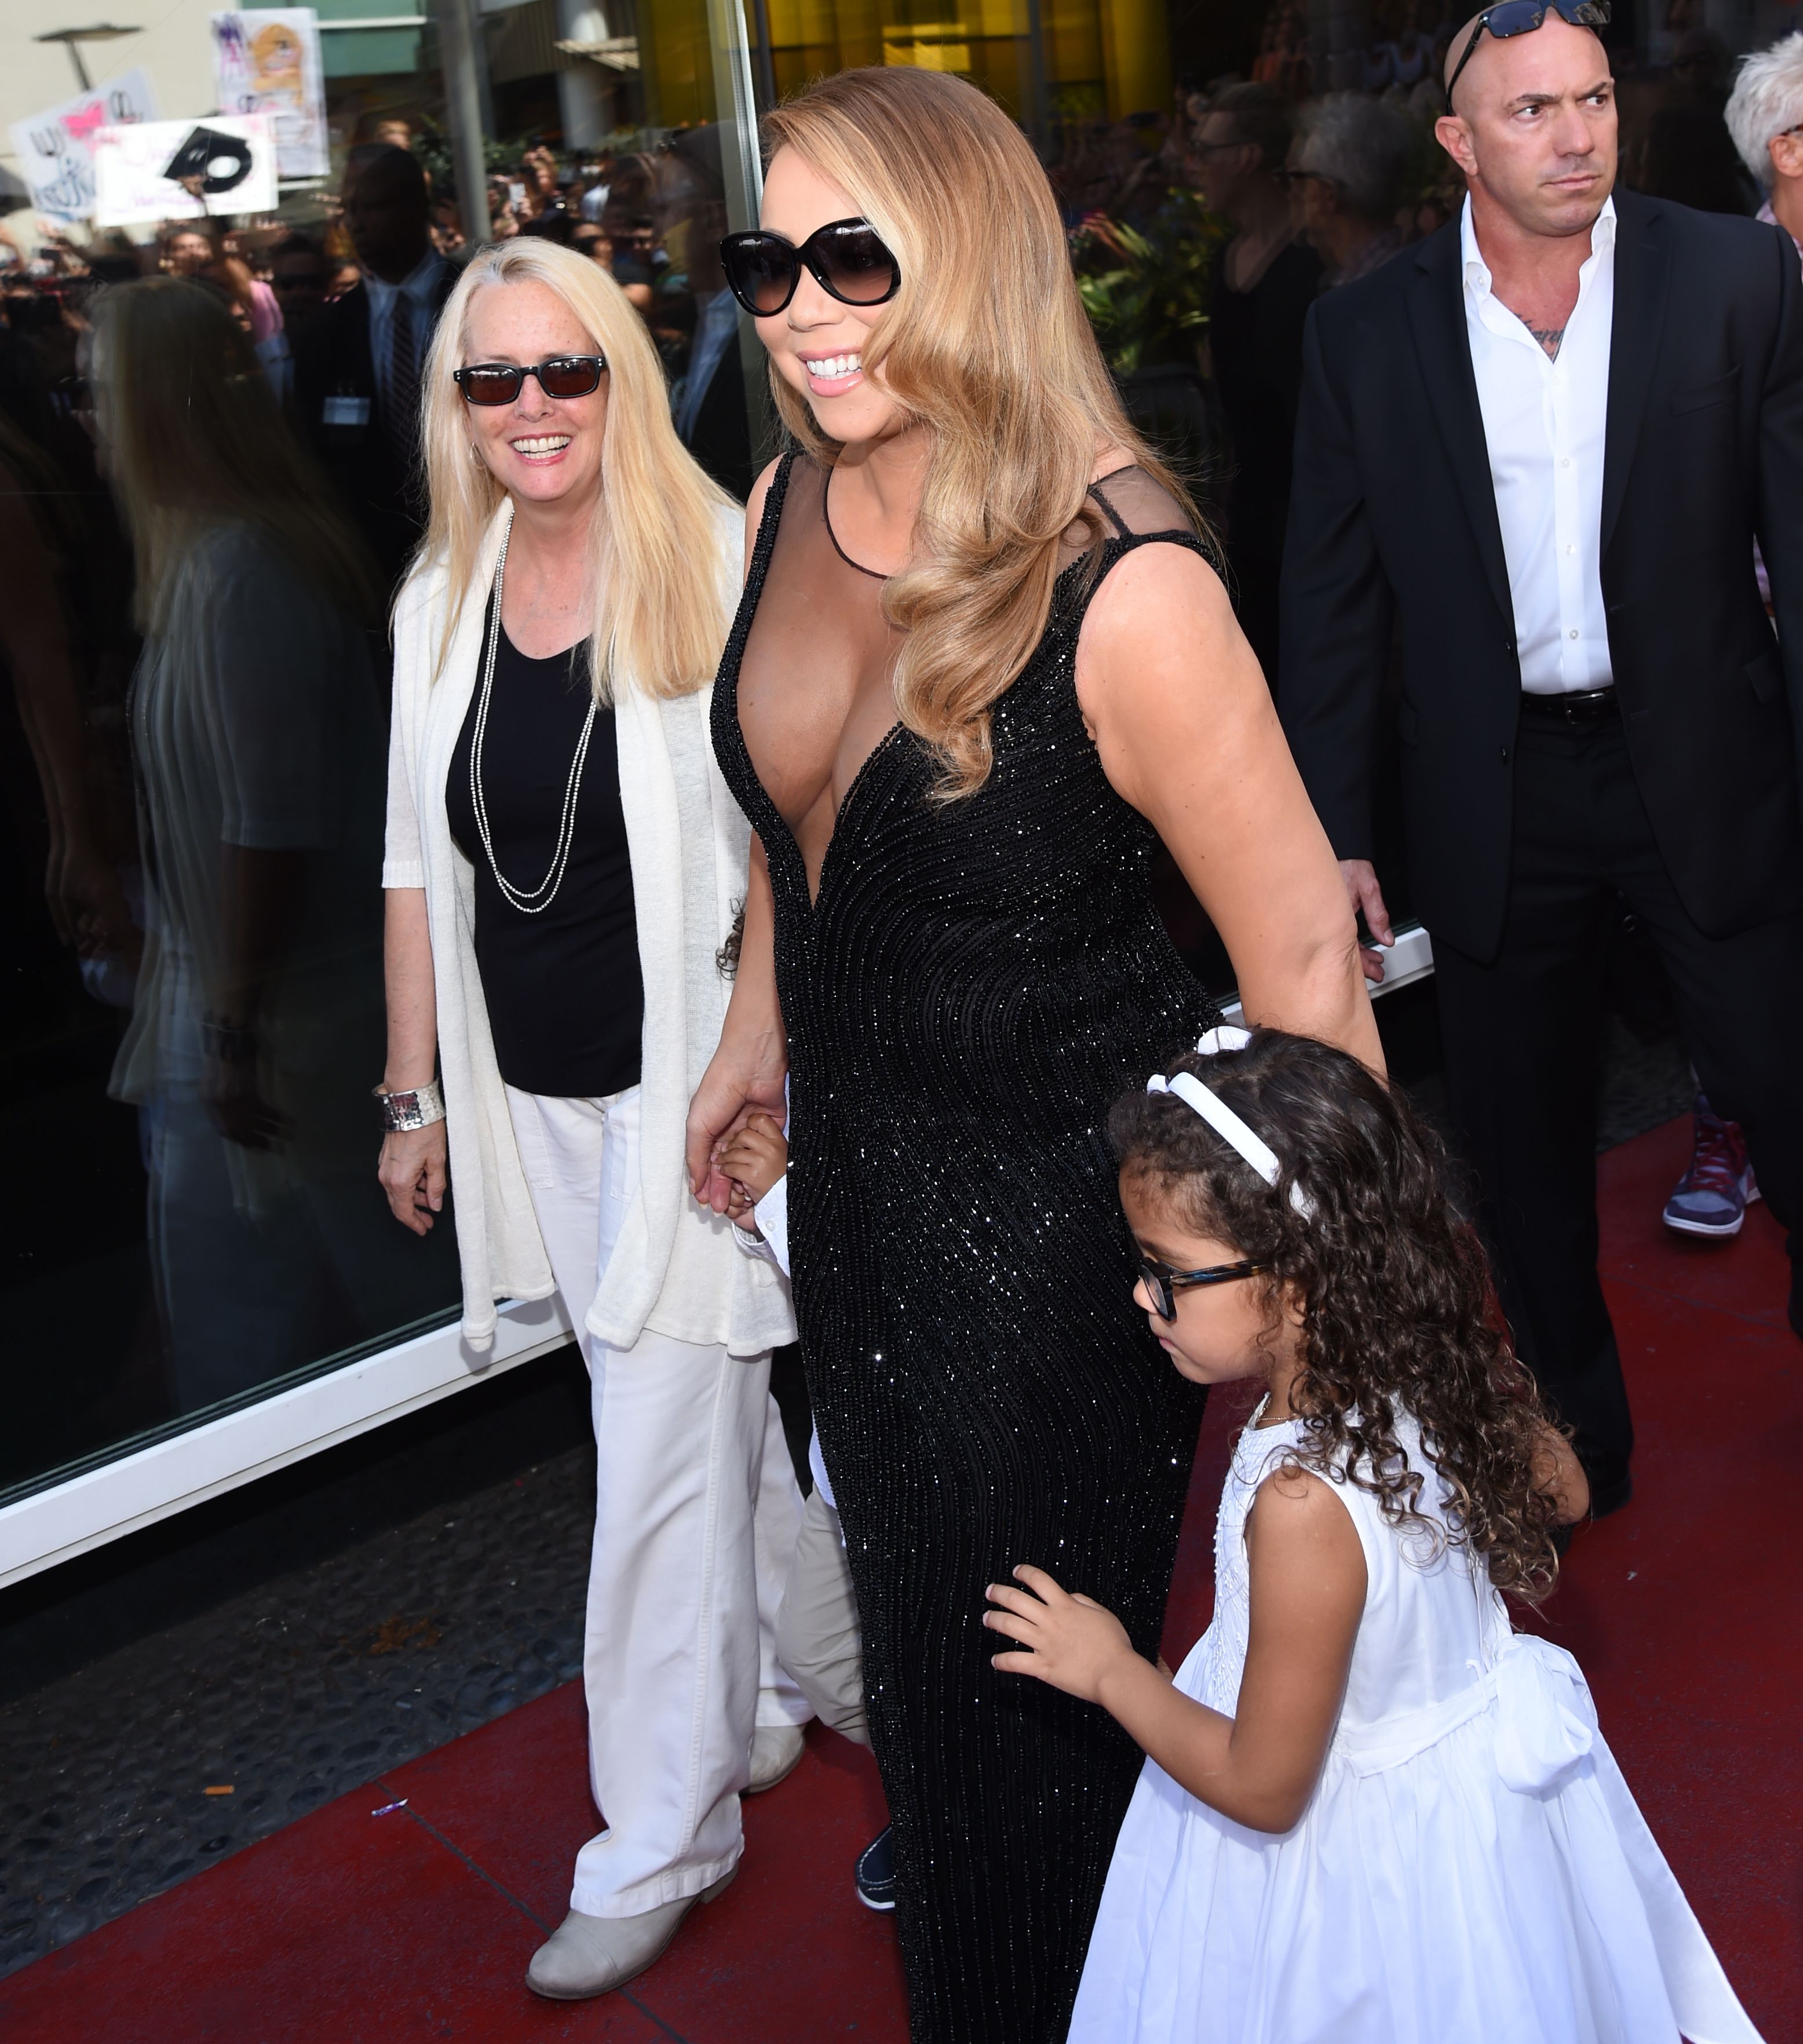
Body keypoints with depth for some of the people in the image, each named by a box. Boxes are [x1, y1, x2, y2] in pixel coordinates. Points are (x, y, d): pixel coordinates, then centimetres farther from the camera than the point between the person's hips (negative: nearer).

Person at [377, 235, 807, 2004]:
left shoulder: (720, 572, -12)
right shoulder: (444, 600, 6)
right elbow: (420, 863, 10)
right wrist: (415, 1092, 10)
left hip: (686, 1089, -5)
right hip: (535, 1099, 5)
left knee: (663, 1457, 1)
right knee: (702, 1415, 19)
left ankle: (659, 1838, 17)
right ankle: (766, 1698, 40)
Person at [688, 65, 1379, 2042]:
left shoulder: (1123, 587, -27)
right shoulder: (786, 510, -5)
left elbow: (1301, 949, -22)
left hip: (1061, 1195, -7)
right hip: (855, 1166, 7)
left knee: (1038, 1673, 13)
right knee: (909, 1607, 26)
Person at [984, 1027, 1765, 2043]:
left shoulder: (1301, 1508, -38)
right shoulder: (1445, 1363, -17)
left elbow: (1262, 1789, -26)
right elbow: (1562, 1492, 6)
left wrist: (1110, 1670, -14)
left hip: (1361, 1846, -7)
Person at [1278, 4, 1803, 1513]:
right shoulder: (1367, 332, -1)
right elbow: (1333, 598, 2)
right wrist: (1334, 831, -1)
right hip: (1494, 795, 2)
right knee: (1522, 1149, 14)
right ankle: (1577, 1434, 35)